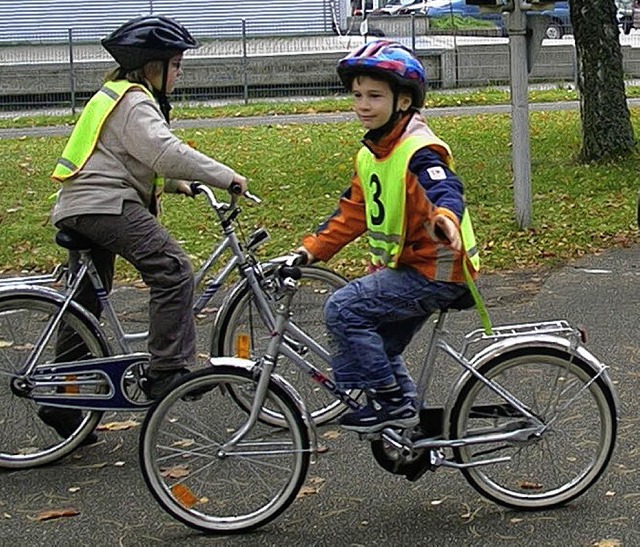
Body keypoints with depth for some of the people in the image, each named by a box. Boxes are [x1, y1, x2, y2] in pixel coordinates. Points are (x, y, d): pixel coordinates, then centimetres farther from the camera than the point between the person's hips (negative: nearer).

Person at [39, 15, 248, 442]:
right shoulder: (134, 104, -9)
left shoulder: (116, 97, 25)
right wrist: (226, 177, -19)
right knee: (173, 270, -19)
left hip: (78, 209, 11)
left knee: (83, 307, 14)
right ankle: (168, 371, -23)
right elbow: (167, 152, -23)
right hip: (107, 205, -11)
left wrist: (175, 183, 22)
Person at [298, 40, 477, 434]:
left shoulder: (419, 150, -19)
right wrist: (311, 249, 9)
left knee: (344, 309, -17)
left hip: (434, 272, -10)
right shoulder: (371, 154, 10)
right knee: (381, 347, 18)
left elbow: (446, 188, -38)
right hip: (404, 268, 10)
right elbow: (352, 213, 17)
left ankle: (391, 402, -8)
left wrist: (445, 216, -61)